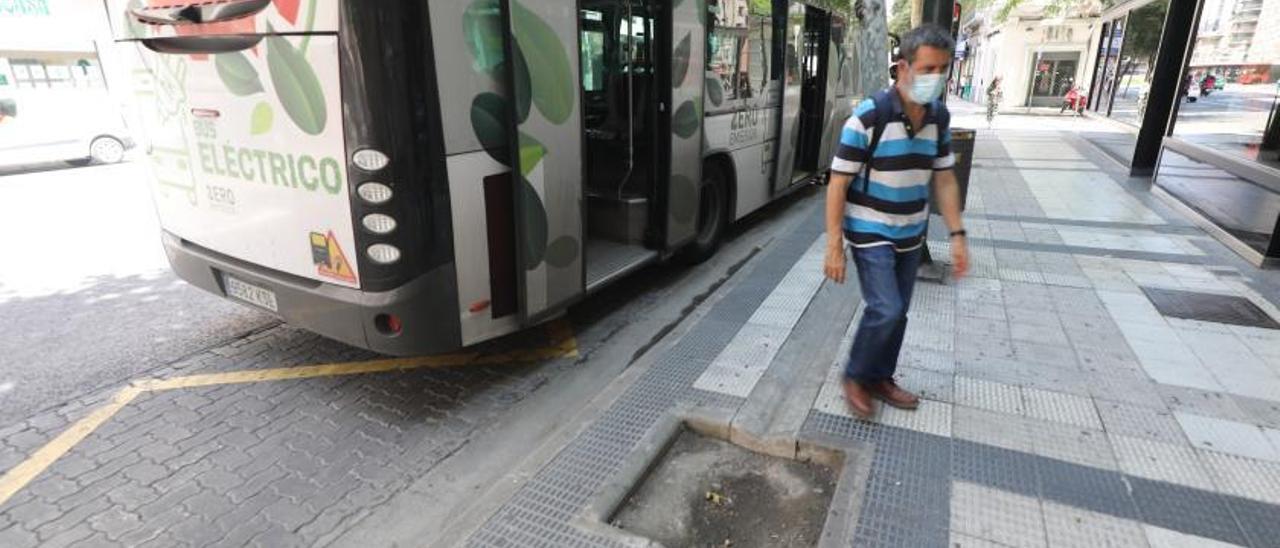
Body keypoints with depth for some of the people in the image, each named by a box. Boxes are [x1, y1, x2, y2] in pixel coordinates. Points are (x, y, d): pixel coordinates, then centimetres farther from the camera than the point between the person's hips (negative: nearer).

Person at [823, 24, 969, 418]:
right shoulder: (868, 116, -19)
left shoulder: (940, 118, 1)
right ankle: (855, 376, 12)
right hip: (870, 234, -6)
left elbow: (944, 179, 9)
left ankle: (880, 378, 32)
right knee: (885, 311, -12)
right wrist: (834, 245, -19)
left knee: (897, 313, 13)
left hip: (910, 236, 6)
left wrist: (957, 234, 4)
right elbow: (838, 184, -17)